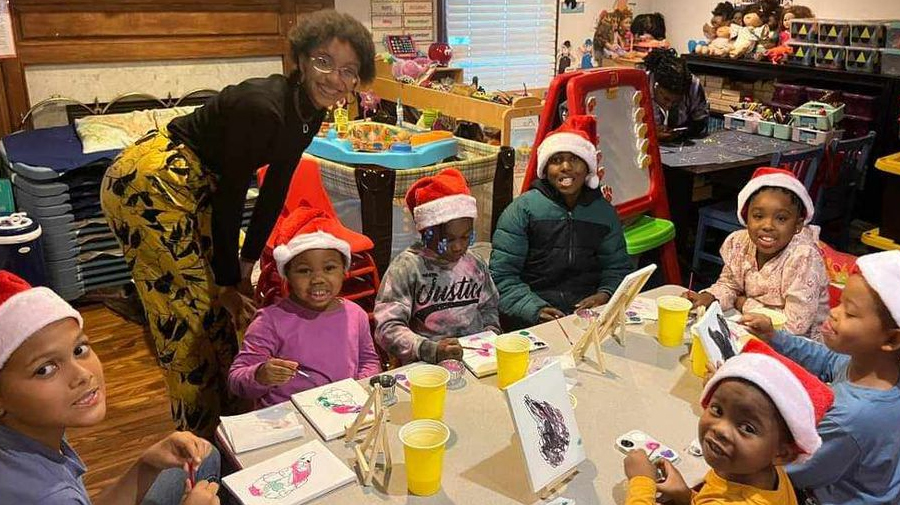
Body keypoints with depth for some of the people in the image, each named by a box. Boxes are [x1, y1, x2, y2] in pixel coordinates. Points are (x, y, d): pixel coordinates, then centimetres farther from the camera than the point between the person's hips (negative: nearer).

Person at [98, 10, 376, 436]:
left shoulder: (308, 112, -1)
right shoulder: (263, 106, -28)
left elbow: (274, 189, 5)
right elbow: (230, 197, -24)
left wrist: (246, 263, 7)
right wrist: (228, 281, -14)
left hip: (194, 184, 9)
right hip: (149, 181, -9)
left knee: (213, 302, 16)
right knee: (185, 309, -3)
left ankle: (226, 412, 34)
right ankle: (199, 436, 13)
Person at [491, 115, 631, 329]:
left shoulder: (604, 211, 13)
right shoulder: (522, 209, 0)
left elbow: (618, 266, 19)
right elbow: (502, 275, -4)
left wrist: (605, 294, -4)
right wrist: (536, 309, -19)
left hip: (589, 310, 4)